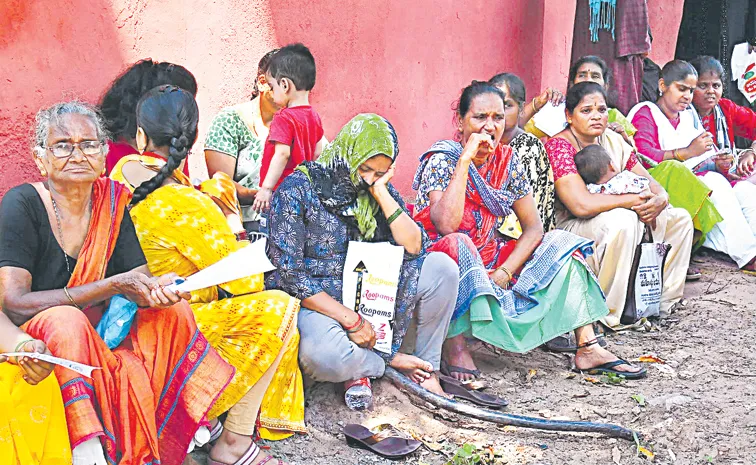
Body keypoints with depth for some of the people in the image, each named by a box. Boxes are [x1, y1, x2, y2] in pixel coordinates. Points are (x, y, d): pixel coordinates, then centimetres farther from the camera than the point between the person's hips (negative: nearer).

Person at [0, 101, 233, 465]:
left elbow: (140, 279, 1)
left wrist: (158, 288, -26)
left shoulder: (111, 200, 2)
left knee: (173, 310, -11)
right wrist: (112, 286, -26)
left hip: (95, 338, 6)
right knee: (66, 319, -35)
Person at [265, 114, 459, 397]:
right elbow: (290, 274, -17)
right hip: (316, 301, -5)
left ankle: (427, 366, -2)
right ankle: (390, 360, -7)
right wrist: (351, 320, -19)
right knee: (324, 356, -38)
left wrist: (382, 193, -14)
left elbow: (414, 247, -6)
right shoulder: (296, 190, -13)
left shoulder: (378, 190, 3)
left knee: (442, 267, -10)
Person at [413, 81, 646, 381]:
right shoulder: (441, 159, -15)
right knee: (458, 244, -38)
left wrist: (504, 272, -13)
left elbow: (533, 226, 2)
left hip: (488, 260, 6)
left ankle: (588, 348, -10)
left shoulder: (507, 161, 1)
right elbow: (446, 225, -32)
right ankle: (454, 343, -26)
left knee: (561, 244, -5)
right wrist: (465, 159, -30)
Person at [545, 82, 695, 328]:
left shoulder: (613, 140, 9)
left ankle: (661, 302, 6)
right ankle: (609, 315, -23)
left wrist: (660, 199, -15)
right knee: (622, 220, -35)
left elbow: (648, 181, 11)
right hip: (571, 229, -9)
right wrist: (638, 199, -20)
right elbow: (582, 204, -30)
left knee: (679, 218, 4)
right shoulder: (558, 146, -17)